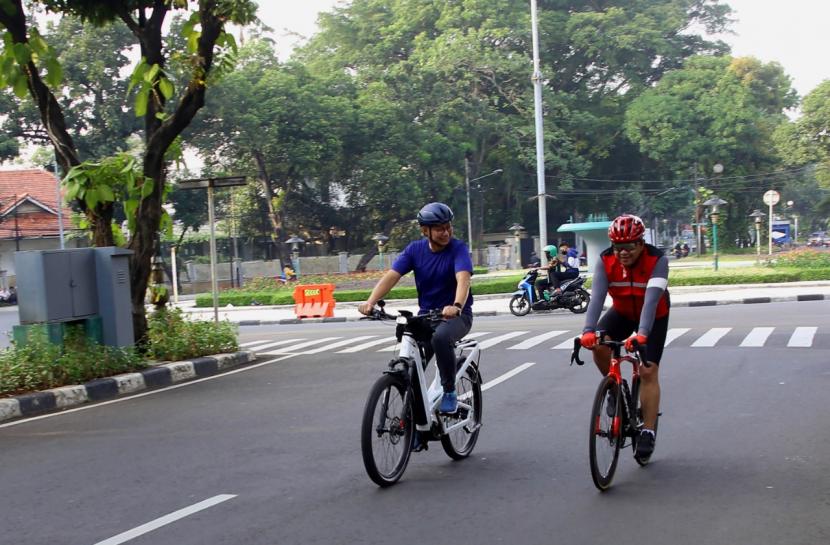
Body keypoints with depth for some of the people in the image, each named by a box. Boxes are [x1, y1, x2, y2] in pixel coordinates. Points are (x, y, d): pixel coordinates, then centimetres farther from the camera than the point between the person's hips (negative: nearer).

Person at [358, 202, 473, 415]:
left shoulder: (458, 249, -14)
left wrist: (456, 306, -53)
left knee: (441, 337, -37)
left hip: (457, 315, -4)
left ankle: (450, 392, -18)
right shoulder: (415, 249, -2)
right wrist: (370, 302, -31)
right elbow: (391, 276, -13)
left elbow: (463, 278, -32)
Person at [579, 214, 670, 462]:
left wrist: (641, 334, -56)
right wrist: (588, 330, -49)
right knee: (598, 345, -25)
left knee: (648, 371, -13)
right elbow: (597, 297, -33)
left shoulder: (657, 260, -30)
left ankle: (647, 433, -6)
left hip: (654, 317, -3)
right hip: (622, 313, 3)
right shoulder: (606, 261, -23)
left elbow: (651, 299, -42)